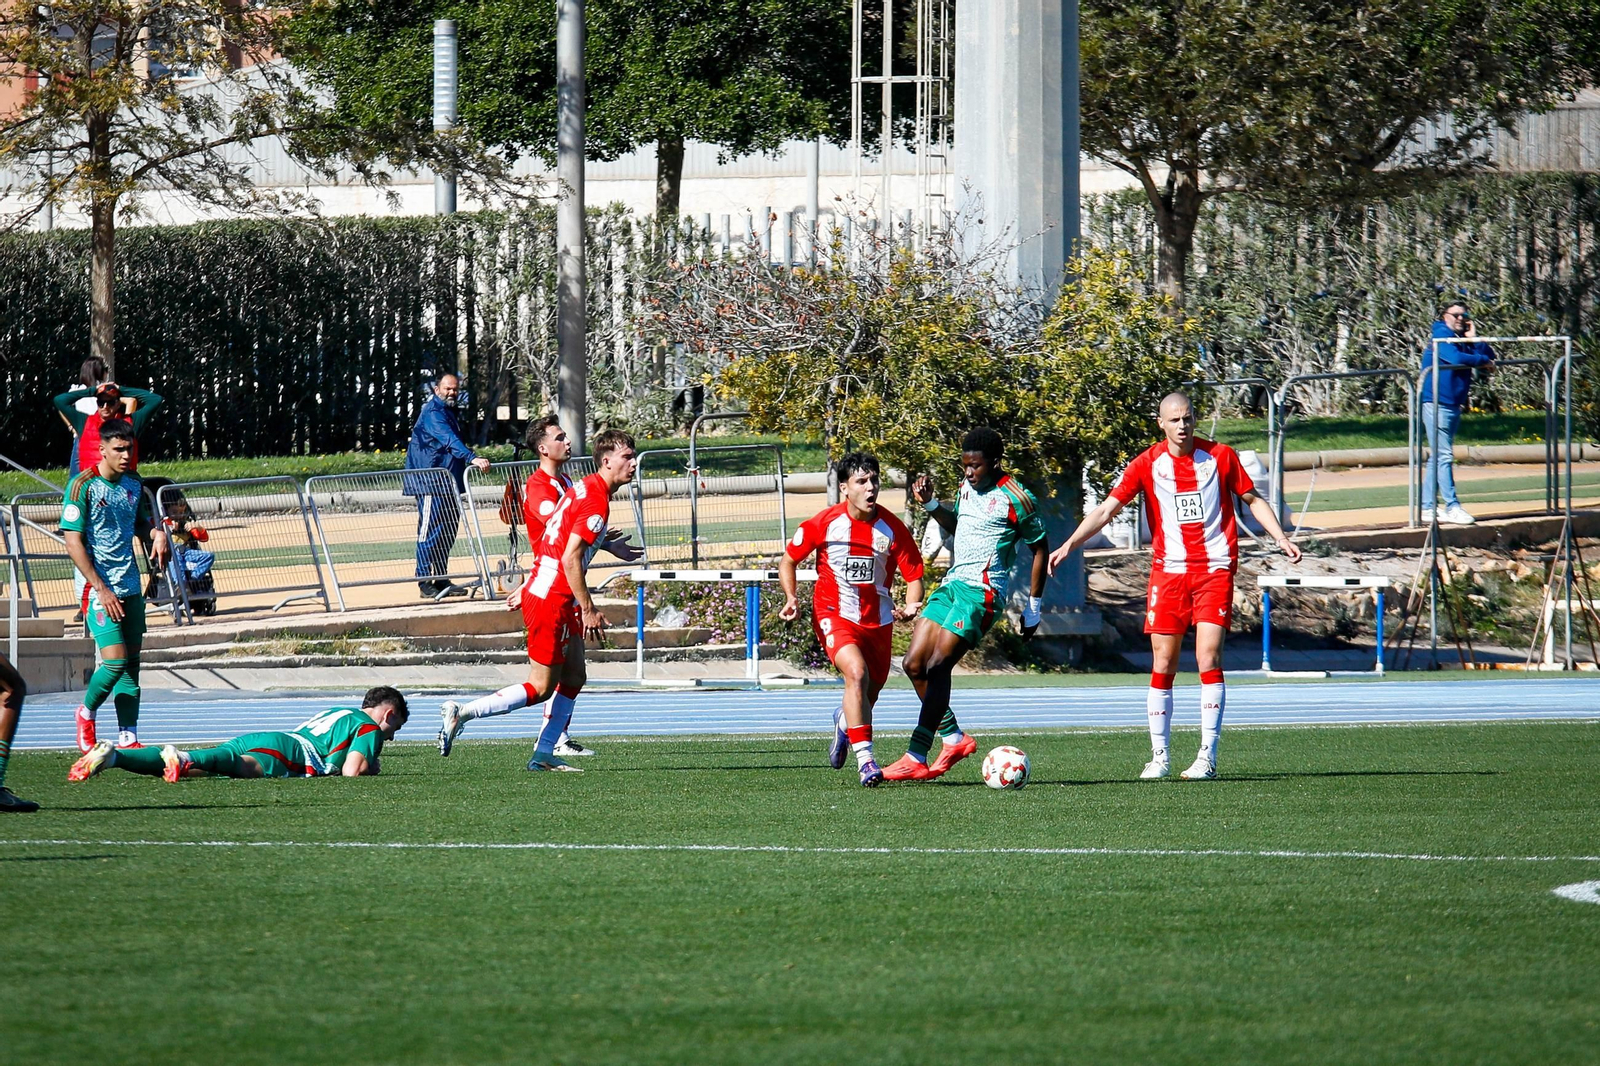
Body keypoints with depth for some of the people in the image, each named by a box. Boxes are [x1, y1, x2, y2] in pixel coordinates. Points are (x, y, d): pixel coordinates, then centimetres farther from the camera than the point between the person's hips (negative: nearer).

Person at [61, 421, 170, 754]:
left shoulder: (134, 485, 8)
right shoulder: (83, 486, -11)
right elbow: (73, 543, -12)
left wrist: (156, 533, -1)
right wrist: (101, 589, -17)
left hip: (130, 588, 6)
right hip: (100, 589, -6)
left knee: (132, 663, 5)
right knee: (115, 661, -13)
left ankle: (128, 738, 9)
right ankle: (86, 713, 13)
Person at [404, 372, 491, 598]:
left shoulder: (449, 412, 18)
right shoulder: (433, 414, -14)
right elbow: (449, 440, -29)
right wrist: (472, 458, -41)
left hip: (448, 484, 10)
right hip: (430, 483, -10)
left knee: (449, 530, 12)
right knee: (430, 531, -9)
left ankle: (441, 580, 19)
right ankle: (425, 583, -8)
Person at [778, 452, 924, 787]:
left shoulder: (891, 527, -8)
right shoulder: (824, 523, -11)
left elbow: (914, 574, -2)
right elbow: (788, 560, 2)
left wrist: (911, 605, -22)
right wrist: (791, 598, -14)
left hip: (878, 619, 3)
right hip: (834, 615, -3)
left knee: (870, 692, 17)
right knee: (856, 673, -28)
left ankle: (844, 722, 55)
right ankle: (865, 759, -28)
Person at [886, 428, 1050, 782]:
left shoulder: (1015, 499, -10)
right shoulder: (968, 487, 13)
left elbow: (1040, 549, -2)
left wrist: (1033, 608, -1)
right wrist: (930, 503, 11)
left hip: (982, 590, -9)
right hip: (953, 582, 9)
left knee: (936, 667, -17)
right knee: (914, 665, 2)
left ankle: (916, 758, -17)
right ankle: (954, 738, 16)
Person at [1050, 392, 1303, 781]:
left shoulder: (1221, 456, 1)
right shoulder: (1148, 463, 1)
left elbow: (1252, 500, 12)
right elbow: (1107, 509, -1)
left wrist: (1281, 538, 1)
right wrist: (1069, 545, -12)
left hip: (1215, 569, -1)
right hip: (1168, 571, 1)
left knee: (1208, 657, -11)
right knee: (1162, 664, -1)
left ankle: (1208, 755, -8)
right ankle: (1159, 756, 7)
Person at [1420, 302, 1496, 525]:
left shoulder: (1462, 339, 16)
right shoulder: (1440, 336, -9)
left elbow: (1489, 356, 11)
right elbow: (1456, 358, -25)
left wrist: (1473, 338, -2)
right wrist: (1484, 361, -12)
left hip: (1453, 404, 9)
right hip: (1437, 403, -9)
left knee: (1437, 457, 10)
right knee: (1444, 456, -10)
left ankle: (1427, 508, 13)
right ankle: (1452, 507, -12)